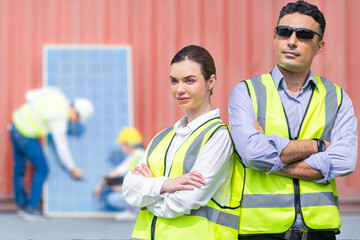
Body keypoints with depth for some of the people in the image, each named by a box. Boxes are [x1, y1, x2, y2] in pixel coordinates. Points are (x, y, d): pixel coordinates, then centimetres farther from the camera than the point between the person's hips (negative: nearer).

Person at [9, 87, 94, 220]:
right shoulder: (59, 120, -23)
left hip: (16, 126, 9)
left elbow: (29, 95, 7)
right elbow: (62, 148, -15)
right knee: (41, 169, 2)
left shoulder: (56, 94, -5)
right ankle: (31, 208, 4)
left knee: (19, 168, 17)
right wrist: (73, 169, -3)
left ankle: (22, 204, 28)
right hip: (26, 136, -9)